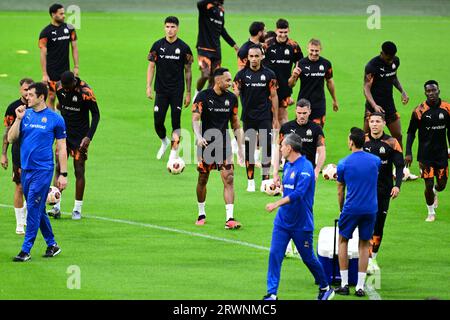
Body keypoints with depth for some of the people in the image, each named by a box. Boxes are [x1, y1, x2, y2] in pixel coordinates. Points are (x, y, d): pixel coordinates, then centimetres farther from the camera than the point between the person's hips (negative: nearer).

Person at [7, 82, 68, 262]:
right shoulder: (25, 114, 7)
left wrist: (63, 174, -2)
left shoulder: (55, 119, -4)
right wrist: (18, 119, -8)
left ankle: (26, 250, -7)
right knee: (38, 210, 11)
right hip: (25, 169, 5)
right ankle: (52, 245, 23)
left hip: (43, 170, -5)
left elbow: (61, 148, 0)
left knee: (34, 208, -9)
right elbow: (11, 139, 4)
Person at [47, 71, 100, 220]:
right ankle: (57, 206, -3)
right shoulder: (59, 87, -4)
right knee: (59, 168, -3)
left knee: (79, 171, -2)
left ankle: (77, 209, 5)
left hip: (80, 136, -4)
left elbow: (96, 115, -11)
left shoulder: (85, 92, -18)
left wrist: (89, 137, -17)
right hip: (64, 133, 4)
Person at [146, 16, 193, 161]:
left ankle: (174, 152, 4)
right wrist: (148, 87, -4)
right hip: (161, 90, 1)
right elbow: (151, 66, 5)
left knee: (176, 122, -4)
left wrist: (188, 93, 3)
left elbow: (188, 71, 4)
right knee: (158, 121, -1)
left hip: (177, 91, -1)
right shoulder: (158, 45, 1)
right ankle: (164, 141, 29)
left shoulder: (184, 48, -2)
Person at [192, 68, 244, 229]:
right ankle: (201, 214, 28)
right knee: (203, 179, 8)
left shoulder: (231, 98, 4)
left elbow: (235, 122, 13)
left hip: (224, 144, 2)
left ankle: (230, 218, -14)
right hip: (206, 143, -2)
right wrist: (199, 137, -33)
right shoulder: (203, 97, -9)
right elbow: (195, 119, -15)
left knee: (229, 179, -10)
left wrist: (240, 146, 11)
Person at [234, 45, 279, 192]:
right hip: (248, 117, 1)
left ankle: (265, 180, 3)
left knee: (267, 147, -5)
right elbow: (235, 94, 0)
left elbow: (273, 96, 5)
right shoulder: (242, 74, 2)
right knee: (248, 150, 3)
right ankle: (250, 182, 11)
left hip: (265, 117, -1)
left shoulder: (268, 74, 1)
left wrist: (275, 119, 3)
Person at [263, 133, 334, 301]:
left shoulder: (305, 167, -18)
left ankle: (325, 288, 28)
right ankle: (272, 294, -5)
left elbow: (298, 193, -30)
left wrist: (277, 204, -37)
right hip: (283, 221, 7)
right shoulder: (287, 166, 7)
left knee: (308, 258, 7)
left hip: (301, 224, -7)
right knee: (274, 254, -5)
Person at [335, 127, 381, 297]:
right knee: (364, 245, 12)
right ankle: (360, 286, 7)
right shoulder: (376, 161, 2)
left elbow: (340, 191, 4)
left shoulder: (343, 164, -6)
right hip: (370, 209, 2)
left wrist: (341, 209, 20)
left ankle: (344, 284, 12)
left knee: (343, 241, 16)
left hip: (351, 208, -2)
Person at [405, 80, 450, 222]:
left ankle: (434, 192, 46)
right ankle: (431, 212, 18)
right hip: (425, 155, -3)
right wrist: (408, 153, -10)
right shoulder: (419, 111, -11)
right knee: (429, 184, -4)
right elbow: (411, 133, -4)